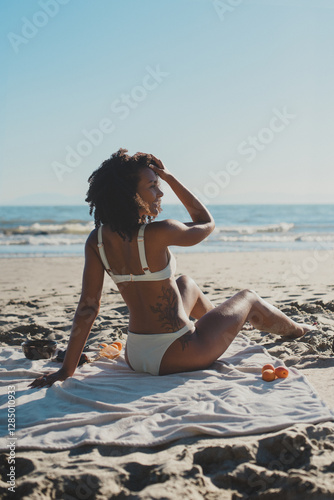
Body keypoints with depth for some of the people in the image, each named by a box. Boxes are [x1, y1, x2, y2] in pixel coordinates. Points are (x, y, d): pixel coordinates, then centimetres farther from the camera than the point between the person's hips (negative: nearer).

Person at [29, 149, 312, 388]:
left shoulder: (97, 241, -6)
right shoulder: (158, 233, -23)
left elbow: (88, 307, -6)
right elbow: (207, 222, -2)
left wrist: (67, 369, 2)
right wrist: (169, 177, -4)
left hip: (135, 356, 6)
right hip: (176, 357, -6)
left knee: (187, 284, 33)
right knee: (248, 298, 21)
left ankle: (219, 321, 63)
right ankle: (295, 330, 52)